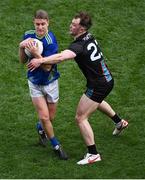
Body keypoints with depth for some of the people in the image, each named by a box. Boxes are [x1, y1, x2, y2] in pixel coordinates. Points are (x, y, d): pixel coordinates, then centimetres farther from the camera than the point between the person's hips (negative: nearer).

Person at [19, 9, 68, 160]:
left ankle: (40, 128, 48)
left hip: (50, 82, -2)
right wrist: (21, 47, -22)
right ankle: (56, 146, 12)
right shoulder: (28, 35, -9)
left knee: (50, 117, 12)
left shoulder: (51, 42, -25)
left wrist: (35, 53, -40)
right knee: (44, 116, -8)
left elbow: (47, 67, -27)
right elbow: (23, 60, -2)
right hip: (34, 83, 2)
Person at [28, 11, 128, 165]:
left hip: (98, 86, -9)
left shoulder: (78, 45, -25)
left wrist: (40, 60, -40)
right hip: (107, 79, 9)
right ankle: (119, 122, 57)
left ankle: (93, 154, -1)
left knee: (80, 118, -3)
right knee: (96, 101, 40)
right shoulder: (89, 37, 2)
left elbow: (61, 57, -42)